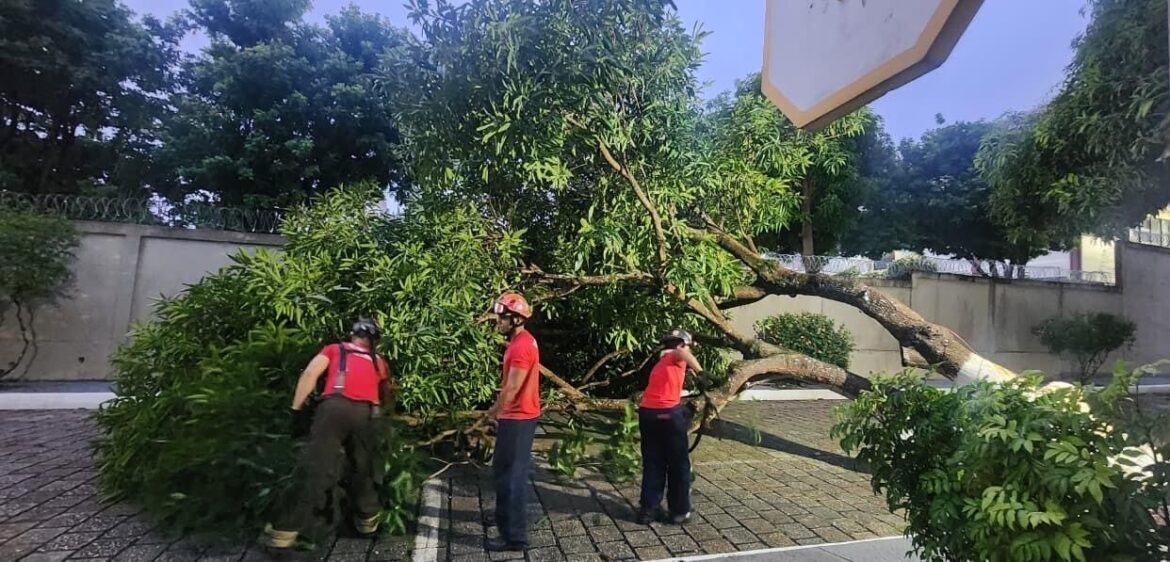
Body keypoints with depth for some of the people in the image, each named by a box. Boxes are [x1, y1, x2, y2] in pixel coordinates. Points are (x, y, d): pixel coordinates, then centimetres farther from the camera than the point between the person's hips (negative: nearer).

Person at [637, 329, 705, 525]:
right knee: (679, 465, 9)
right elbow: (681, 353, -22)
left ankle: (648, 510, 17)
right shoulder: (675, 358, 3)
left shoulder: (660, 363, 25)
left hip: (647, 413, 7)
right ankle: (680, 511, 17)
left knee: (652, 464, 15)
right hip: (668, 413, -7)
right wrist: (700, 372, -20)